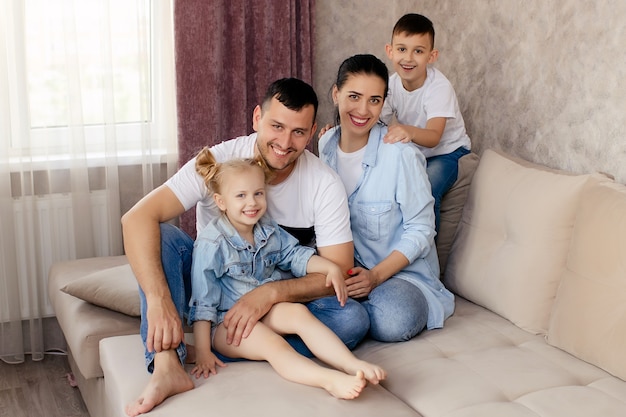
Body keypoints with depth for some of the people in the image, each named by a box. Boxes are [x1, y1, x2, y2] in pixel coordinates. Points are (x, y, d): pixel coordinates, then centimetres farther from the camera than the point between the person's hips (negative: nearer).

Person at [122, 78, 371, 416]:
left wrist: (271, 293, -35)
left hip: (278, 301, 1)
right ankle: (167, 367, -38)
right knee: (158, 235, -26)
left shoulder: (324, 183, -15)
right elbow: (137, 218, -29)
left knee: (353, 319, -27)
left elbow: (337, 272, -17)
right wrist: (158, 299, -43)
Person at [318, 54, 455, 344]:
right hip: (348, 267, 4)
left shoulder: (401, 154, -19)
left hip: (403, 271, -4)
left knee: (392, 323, -35)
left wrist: (376, 276, -23)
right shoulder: (326, 145, 0)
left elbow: (420, 230, -13)